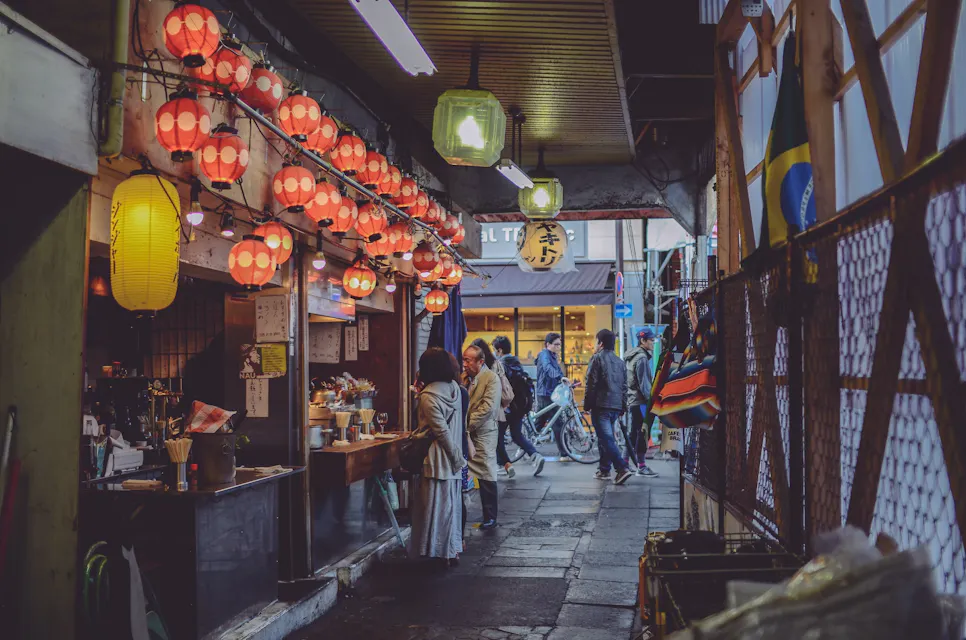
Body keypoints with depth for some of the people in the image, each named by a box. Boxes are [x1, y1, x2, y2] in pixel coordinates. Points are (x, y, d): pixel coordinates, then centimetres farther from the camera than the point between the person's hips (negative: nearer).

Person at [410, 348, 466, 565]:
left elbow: (442, 431, -18)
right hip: (451, 458, 7)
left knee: (435, 504, 1)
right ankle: (452, 549, 21)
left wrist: (457, 457, -10)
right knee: (451, 503, 14)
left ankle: (437, 551, 8)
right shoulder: (454, 387, 4)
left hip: (436, 459, -7)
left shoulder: (429, 396, -17)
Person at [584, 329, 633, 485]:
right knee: (606, 437, 17)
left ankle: (622, 468, -23)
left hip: (601, 405, -7)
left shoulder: (597, 358, -6)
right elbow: (624, 386, 18)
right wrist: (623, 407, 22)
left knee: (606, 438, -11)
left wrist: (587, 404, -5)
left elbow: (591, 384, -10)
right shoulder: (620, 361, 16)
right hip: (616, 406, 7)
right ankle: (604, 470, 20)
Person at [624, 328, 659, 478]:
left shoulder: (631, 357, 17)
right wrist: (652, 400, -14)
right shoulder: (642, 358, -14)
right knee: (643, 433, -5)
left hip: (632, 401, 10)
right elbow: (643, 384, -18)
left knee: (634, 432, 14)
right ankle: (641, 466, -2)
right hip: (640, 401, -10)